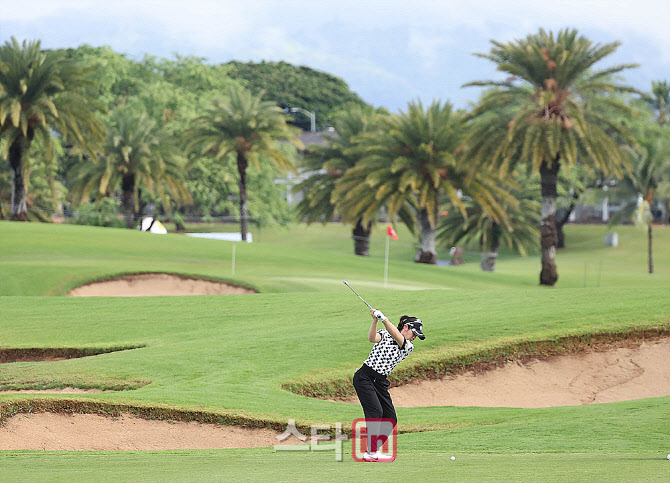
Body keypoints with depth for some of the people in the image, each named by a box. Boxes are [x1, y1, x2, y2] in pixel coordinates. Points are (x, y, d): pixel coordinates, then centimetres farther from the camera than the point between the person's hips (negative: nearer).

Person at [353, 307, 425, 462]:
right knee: (375, 411, -21)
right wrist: (375, 321, -31)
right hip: (364, 376, -6)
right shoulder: (384, 334, 5)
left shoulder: (409, 347, 9)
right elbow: (372, 338, -16)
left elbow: (398, 339, -11)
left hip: (380, 382, 6)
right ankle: (372, 452, -22)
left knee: (391, 420, -2)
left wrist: (384, 319, -24)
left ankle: (371, 451, 9)